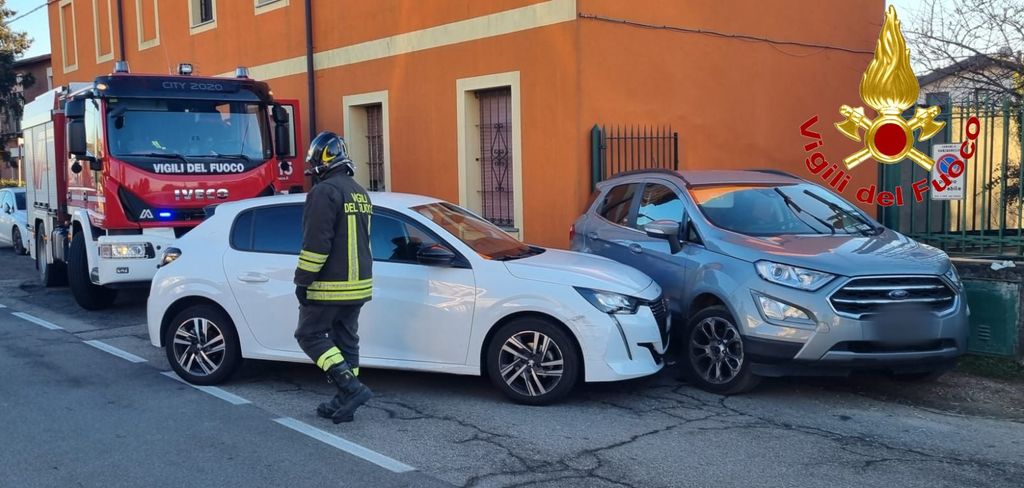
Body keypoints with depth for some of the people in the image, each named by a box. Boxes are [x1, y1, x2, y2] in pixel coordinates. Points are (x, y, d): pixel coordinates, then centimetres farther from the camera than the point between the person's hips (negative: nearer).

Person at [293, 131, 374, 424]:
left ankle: (351, 387, -8)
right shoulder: (359, 193, 15)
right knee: (346, 340, 13)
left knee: (310, 335, 3)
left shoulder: (325, 191, -16)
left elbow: (316, 243, -21)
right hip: (359, 284, 9)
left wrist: (302, 280, -14)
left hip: (329, 287, -9)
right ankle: (345, 402, 16)